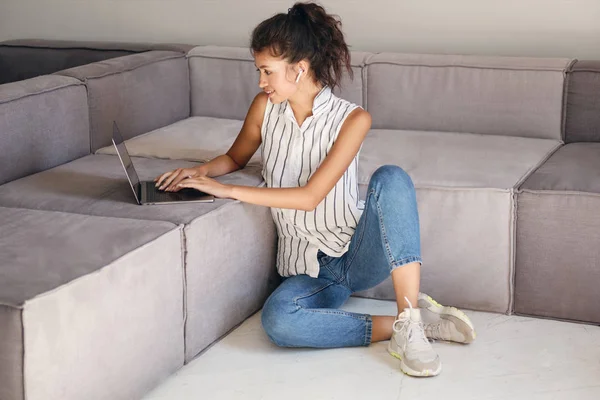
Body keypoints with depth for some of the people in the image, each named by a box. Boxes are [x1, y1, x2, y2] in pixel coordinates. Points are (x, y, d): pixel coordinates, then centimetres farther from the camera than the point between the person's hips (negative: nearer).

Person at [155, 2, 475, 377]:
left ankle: (410, 321, -33)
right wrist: (200, 172, -3)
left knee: (390, 178, -33)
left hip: (359, 252, -2)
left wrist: (229, 190, -22)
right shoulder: (265, 108, 0)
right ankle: (409, 323, -23)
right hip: (309, 268, 2)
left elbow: (310, 196, -20)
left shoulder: (352, 119, -13)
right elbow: (236, 157, 19)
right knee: (277, 319, -35)